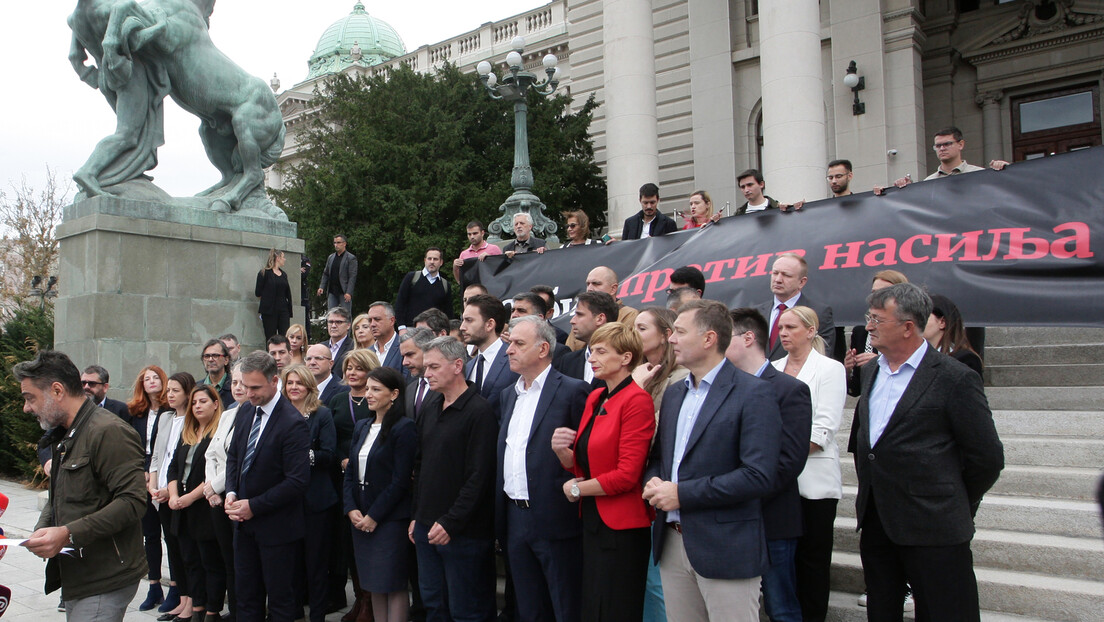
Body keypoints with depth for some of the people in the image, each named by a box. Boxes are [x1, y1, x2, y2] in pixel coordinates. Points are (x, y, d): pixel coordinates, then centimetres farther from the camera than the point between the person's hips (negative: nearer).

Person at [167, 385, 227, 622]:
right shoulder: (187, 433, 15)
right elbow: (174, 466, 14)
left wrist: (190, 497, -16)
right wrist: (173, 495, -1)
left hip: (205, 507, -8)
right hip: (183, 510, 8)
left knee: (212, 562, 2)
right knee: (190, 560, 13)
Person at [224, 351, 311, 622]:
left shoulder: (293, 423, -21)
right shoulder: (245, 412, 3)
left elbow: (297, 481, -23)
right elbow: (233, 455, 15)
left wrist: (254, 506, -19)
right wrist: (231, 493, -2)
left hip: (276, 526, -7)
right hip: (244, 522, 7)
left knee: (279, 598, 8)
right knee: (245, 594, 16)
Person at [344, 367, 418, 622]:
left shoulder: (404, 428, -10)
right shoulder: (362, 427, 13)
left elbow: (401, 480, -15)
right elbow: (350, 473, 12)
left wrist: (374, 516, -14)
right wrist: (351, 509, -2)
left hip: (390, 518, -7)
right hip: (359, 517, 7)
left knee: (393, 584, -1)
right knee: (373, 582, 12)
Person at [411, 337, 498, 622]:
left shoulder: (479, 411, -13)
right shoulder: (429, 409, 12)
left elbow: (479, 476, -18)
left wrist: (450, 523, -18)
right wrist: (416, 515, 14)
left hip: (462, 532, -8)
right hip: (426, 527, 8)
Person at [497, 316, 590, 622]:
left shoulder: (573, 390, -9)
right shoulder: (509, 394, 14)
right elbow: (503, 453, 16)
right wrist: (499, 515, 12)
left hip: (554, 519, -7)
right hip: (514, 519, 7)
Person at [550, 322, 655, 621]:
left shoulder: (636, 400, -15)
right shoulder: (594, 398, 11)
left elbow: (627, 475, -20)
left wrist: (576, 489, -7)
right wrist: (562, 451, -9)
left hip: (621, 528, -8)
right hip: (592, 520, 8)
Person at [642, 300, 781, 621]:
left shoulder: (753, 393, -11)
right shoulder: (673, 394, 13)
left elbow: (758, 476, -19)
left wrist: (682, 493, -17)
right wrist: (654, 482, -3)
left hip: (725, 550, -6)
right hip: (672, 543, 7)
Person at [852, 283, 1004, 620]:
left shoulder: (955, 378, -11)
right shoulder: (871, 370, 11)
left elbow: (987, 457, -9)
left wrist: (954, 509, 0)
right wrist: (868, 487, 14)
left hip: (933, 528, -7)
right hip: (874, 522, 7)